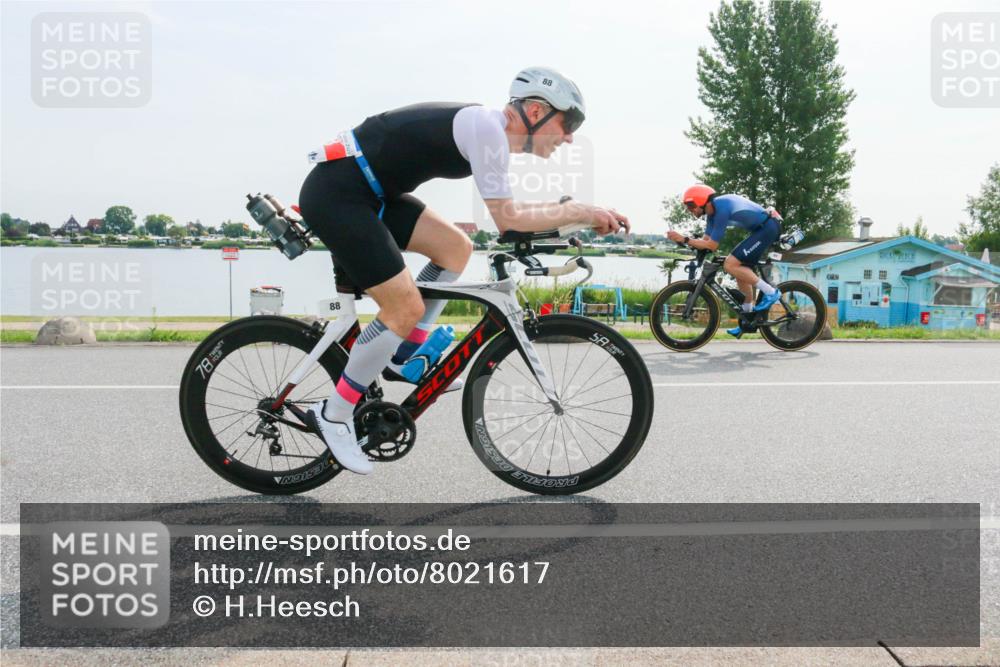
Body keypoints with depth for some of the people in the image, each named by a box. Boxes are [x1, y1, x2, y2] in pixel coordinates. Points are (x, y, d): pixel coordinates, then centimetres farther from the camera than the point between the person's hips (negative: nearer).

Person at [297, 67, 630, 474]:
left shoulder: (488, 129, 13)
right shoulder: (487, 127, -16)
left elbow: (506, 211, 18)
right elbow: (507, 220, -17)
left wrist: (574, 215, 11)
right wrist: (582, 212, -8)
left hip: (366, 191, 10)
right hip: (335, 194, -10)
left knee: (456, 248, 10)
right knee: (406, 309, -9)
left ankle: (400, 359, 16)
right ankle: (333, 416, 5)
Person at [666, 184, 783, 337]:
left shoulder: (721, 209, -23)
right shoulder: (713, 210, 7)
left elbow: (712, 245, -21)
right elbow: (706, 240, 8)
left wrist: (684, 239, -20)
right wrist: (683, 241, -6)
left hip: (768, 227, -10)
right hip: (764, 227, 10)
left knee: (730, 265, -16)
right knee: (741, 270, 11)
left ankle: (770, 292, -8)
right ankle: (748, 320, 19)